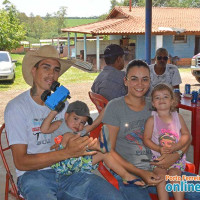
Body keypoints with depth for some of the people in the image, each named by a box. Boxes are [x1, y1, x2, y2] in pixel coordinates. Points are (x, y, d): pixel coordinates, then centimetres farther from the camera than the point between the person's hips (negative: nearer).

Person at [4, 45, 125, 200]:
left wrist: (90, 144, -6)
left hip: (68, 171, 3)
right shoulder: (16, 107, -3)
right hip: (34, 174, -3)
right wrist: (67, 152, -21)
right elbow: (20, 162, -10)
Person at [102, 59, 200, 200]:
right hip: (128, 173, -4)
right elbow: (109, 150, -5)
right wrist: (139, 173, -13)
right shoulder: (115, 107, -2)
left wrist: (177, 154, -9)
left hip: (157, 170, 4)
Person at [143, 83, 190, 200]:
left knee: (174, 173, -21)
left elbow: (186, 134, 5)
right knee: (160, 174, -23)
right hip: (158, 155, -1)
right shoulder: (152, 120, -3)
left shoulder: (178, 117, 5)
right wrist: (159, 149, -19)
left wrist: (176, 147, -13)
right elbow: (146, 139, -4)